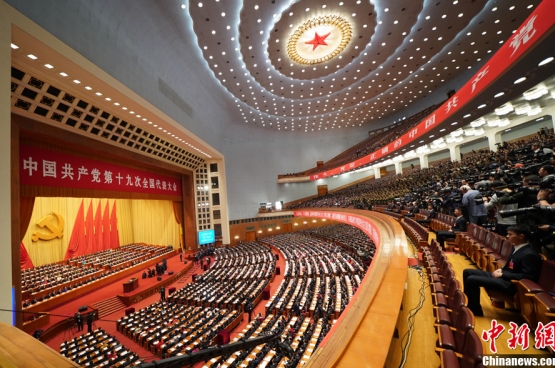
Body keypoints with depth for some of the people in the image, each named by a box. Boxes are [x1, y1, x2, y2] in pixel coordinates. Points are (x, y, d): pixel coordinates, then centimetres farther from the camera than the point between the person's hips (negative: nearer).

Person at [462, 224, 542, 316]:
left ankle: (475, 310, -3)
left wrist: (502, 274, -18)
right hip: (504, 277, 10)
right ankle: (470, 302, 14)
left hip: (511, 284, -10)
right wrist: (501, 270, 3)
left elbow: (527, 276, -23)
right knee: (467, 272, 5)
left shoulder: (529, 254, -19)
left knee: (472, 280, -23)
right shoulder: (516, 247, 10)